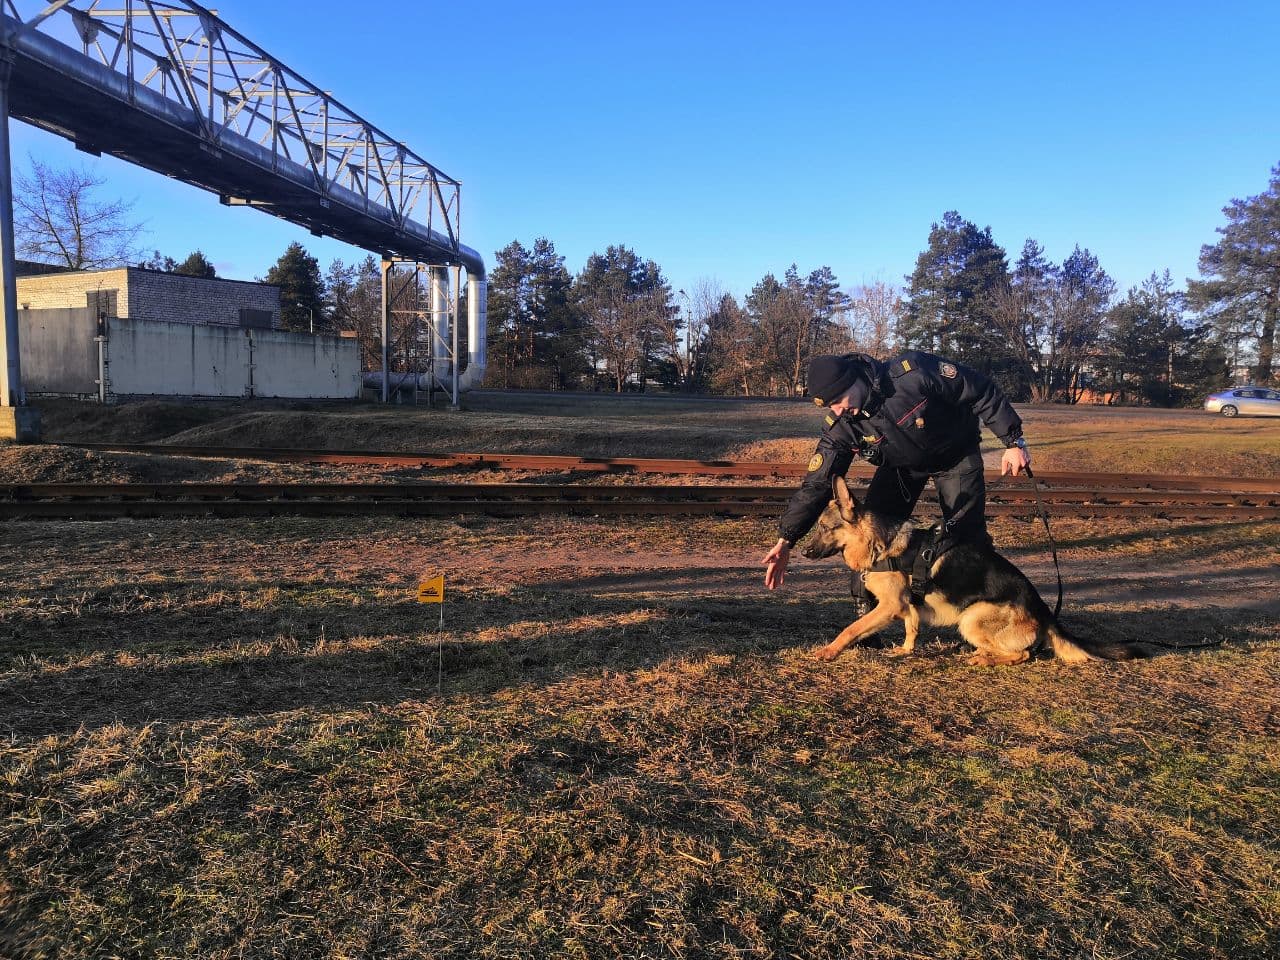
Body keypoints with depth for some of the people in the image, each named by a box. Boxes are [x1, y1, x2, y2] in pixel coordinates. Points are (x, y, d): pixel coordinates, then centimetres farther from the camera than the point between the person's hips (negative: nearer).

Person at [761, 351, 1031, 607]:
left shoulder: (914, 372, -37)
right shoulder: (840, 425, -25)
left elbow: (982, 391, -25)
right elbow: (817, 483, -22)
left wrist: (1014, 440, -23)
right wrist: (785, 539, -30)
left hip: (956, 454, -2)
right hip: (900, 465, 3)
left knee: (967, 535, -8)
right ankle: (865, 613, 8)